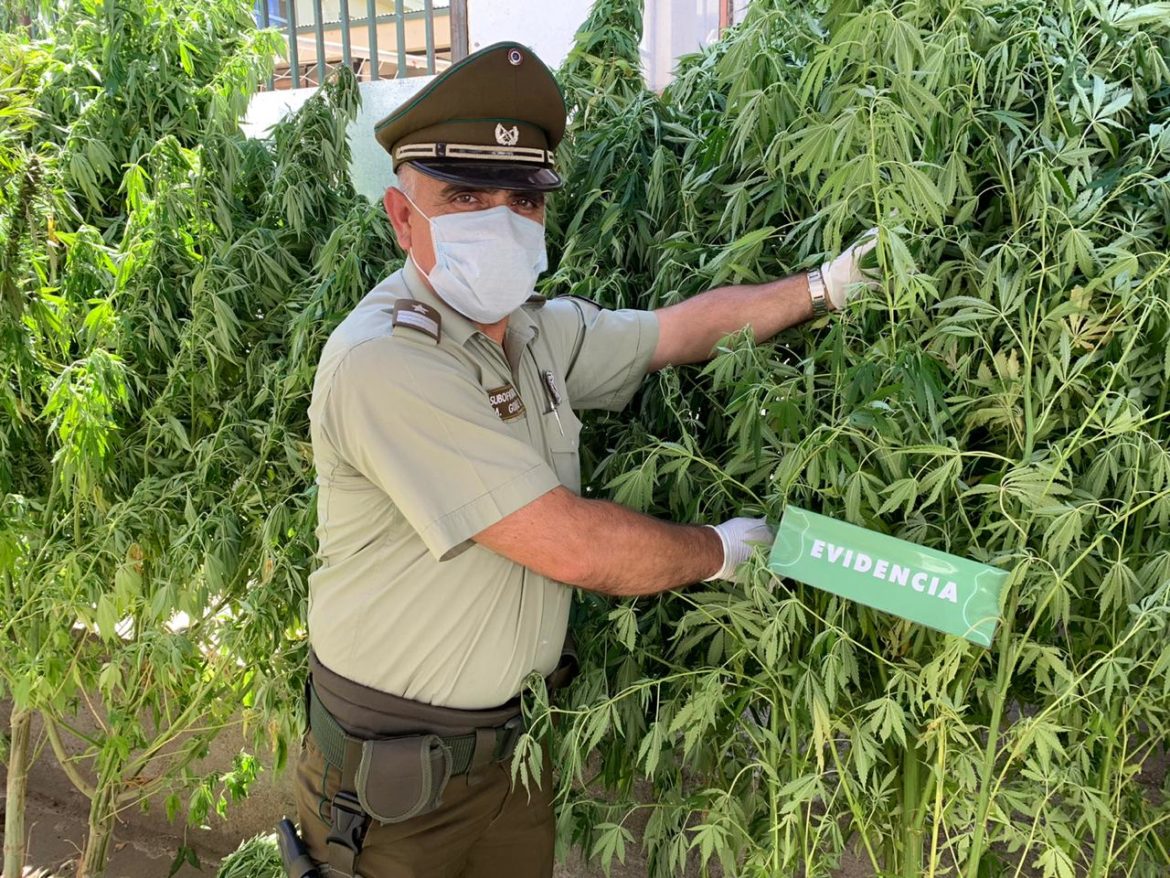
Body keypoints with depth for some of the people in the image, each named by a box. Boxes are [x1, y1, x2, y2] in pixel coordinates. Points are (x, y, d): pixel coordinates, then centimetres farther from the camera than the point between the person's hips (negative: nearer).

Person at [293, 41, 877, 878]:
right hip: (399, 772, -7)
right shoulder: (383, 363, -27)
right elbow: (572, 546, -28)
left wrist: (828, 285, 11)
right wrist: (720, 550, -13)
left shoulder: (538, 331, 0)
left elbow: (681, 328, 13)